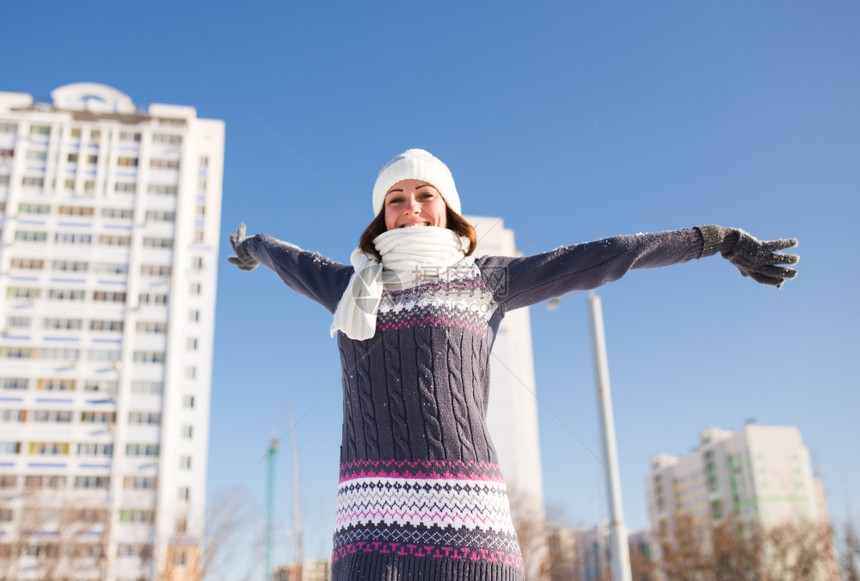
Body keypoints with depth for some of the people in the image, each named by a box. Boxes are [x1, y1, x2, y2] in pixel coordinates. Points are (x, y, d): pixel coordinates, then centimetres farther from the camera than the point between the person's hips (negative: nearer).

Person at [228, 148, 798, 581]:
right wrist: (253, 247, 61)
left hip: (468, 511, -1)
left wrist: (714, 239, 21)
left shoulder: (486, 280, 14)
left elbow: (598, 259, 15)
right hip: (377, 514, 1)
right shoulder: (351, 285, 18)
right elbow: (295, 261, 40)